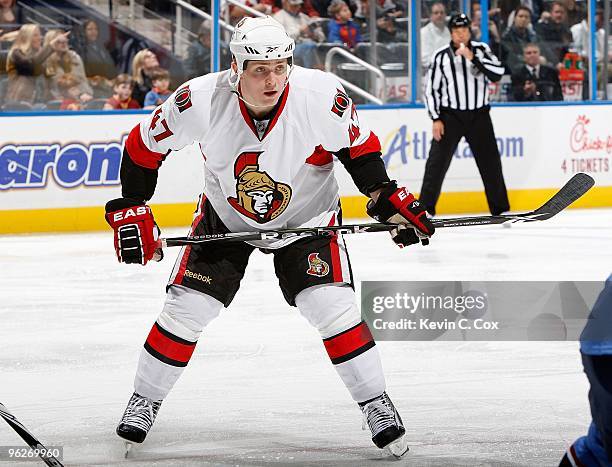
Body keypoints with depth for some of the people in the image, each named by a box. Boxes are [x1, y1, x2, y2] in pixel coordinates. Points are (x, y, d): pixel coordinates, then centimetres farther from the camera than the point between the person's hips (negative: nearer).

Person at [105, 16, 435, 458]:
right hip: (225, 218, 1)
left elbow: (359, 146, -9)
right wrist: (131, 212, -12)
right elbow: (143, 147, -12)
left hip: (306, 217, -1)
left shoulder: (322, 95, -29)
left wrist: (388, 199, -18)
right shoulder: (202, 100, -28)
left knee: (332, 306, -15)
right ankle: (144, 403, 17)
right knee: (185, 308, -4)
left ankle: (377, 404, 1)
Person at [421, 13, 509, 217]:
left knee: (491, 163, 6)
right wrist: (436, 119, -6)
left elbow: (498, 73, -14)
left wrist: (473, 58, -22)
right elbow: (431, 89, 1)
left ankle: (501, 210, 17)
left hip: (479, 115, 1)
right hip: (450, 115, -1)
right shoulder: (441, 56, -2)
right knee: (437, 163, -6)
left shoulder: (481, 50, 0)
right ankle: (426, 209, 0)